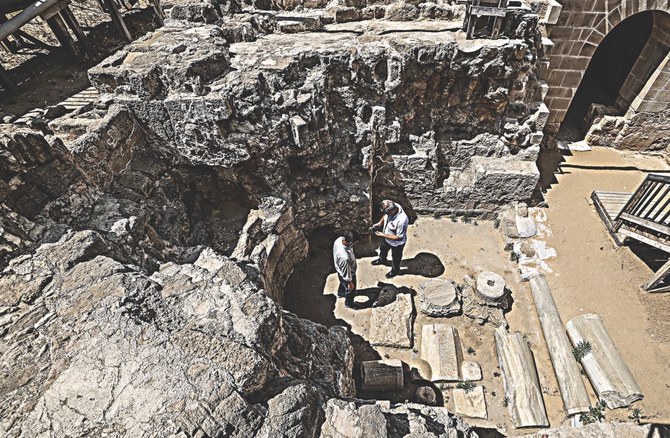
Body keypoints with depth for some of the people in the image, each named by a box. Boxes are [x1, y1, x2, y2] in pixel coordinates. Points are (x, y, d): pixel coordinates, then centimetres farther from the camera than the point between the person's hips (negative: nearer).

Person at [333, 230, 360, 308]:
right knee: (350, 290, 25)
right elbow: (346, 272, -30)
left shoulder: (340, 239, -25)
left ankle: (340, 293, 68)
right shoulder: (344, 257, -48)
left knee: (343, 283, 38)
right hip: (346, 274, -7)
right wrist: (350, 282, -12)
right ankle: (349, 303, 55)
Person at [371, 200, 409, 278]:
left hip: (397, 243, -7)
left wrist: (383, 235, -29)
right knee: (383, 249, 34)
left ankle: (395, 270, 55)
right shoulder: (392, 207, -24)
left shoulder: (402, 220, -45)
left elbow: (399, 237, -31)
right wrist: (380, 222, -12)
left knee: (396, 257, 24)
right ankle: (382, 260, 66)